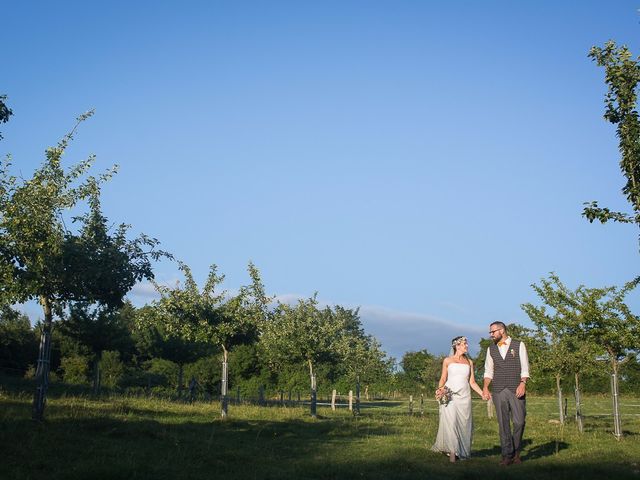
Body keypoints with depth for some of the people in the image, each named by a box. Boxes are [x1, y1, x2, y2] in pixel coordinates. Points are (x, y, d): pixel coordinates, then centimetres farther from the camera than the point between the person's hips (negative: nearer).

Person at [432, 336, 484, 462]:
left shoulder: (469, 362, 14)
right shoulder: (448, 361, 8)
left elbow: (472, 382, 14)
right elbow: (443, 379, 9)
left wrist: (482, 393, 2)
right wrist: (440, 389, -11)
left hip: (464, 396, 3)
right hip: (449, 395, -3)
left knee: (463, 423, -1)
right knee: (450, 422, -14)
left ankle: (461, 452, 7)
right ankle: (452, 451, -11)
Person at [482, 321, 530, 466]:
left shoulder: (519, 345, 4)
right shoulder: (491, 349, 12)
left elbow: (524, 367, 0)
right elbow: (488, 370, 12)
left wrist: (523, 383, -13)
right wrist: (485, 387, 0)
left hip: (516, 389, -2)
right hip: (498, 391, 2)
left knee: (519, 422, -4)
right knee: (503, 424, 1)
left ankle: (516, 451, 16)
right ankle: (507, 455, 7)